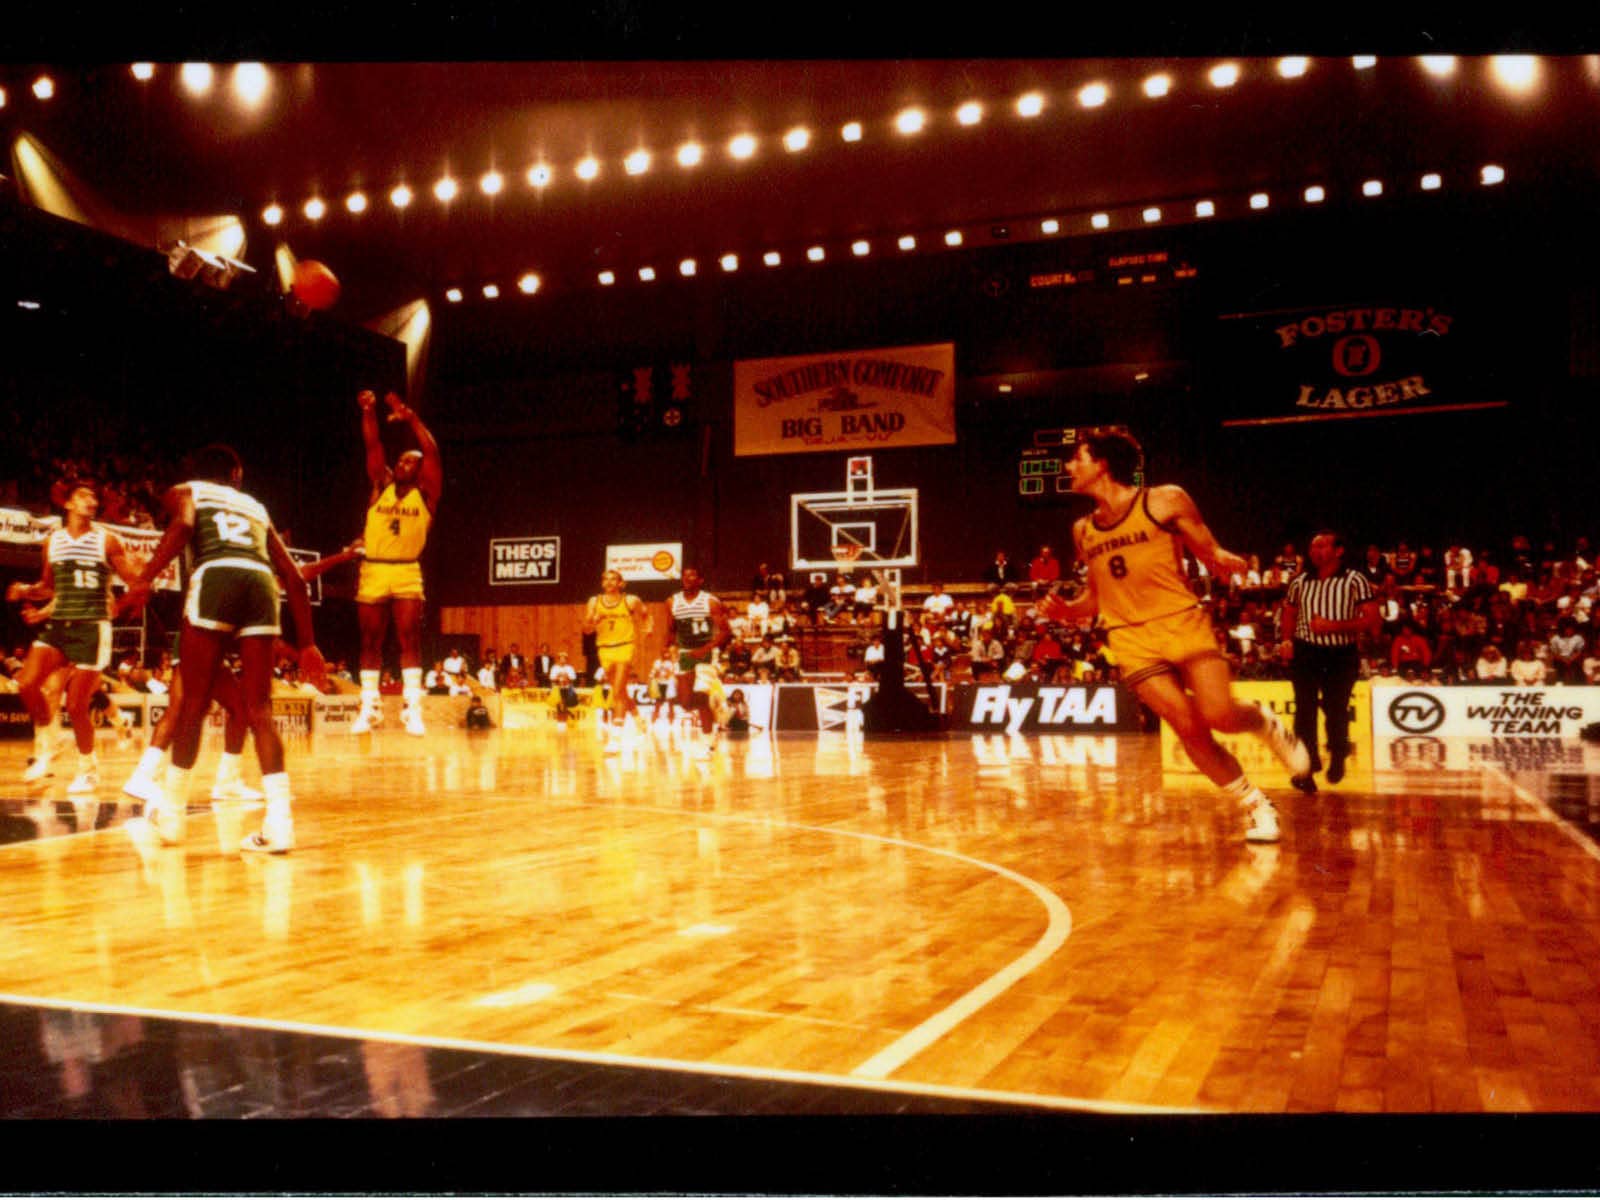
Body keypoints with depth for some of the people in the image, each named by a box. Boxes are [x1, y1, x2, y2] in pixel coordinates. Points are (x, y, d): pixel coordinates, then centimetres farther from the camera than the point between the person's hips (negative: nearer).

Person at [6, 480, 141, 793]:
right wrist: (25, 591, 0)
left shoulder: (106, 540, 0)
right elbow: (48, 587, 20)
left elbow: (134, 581, 0)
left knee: (76, 706, -4)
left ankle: (88, 768, 17)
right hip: (58, 623, 4)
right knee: (27, 682, -17)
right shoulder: (52, 541, 10)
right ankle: (46, 743, 9)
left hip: (92, 627, -4)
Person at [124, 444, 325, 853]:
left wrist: (144, 579, -6)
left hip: (215, 577, -3)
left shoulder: (184, 492, 25)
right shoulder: (256, 508, 34)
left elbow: (183, 524, -2)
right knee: (258, 709, 3)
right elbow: (295, 578, 27)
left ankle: (171, 813, 17)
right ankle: (279, 820, -7)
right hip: (261, 583, 3)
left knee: (193, 702, 8)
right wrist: (307, 644, 27)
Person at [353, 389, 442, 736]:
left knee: (410, 640, -8)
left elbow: (432, 452, -7)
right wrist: (369, 411, -11)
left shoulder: (425, 493, 5)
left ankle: (412, 709, -8)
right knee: (370, 642, 5)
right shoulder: (381, 486, 11)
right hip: (372, 571, 3)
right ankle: (369, 708, 12)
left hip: (407, 573, -2)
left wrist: (410, 417, -14)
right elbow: (373, 445, 2)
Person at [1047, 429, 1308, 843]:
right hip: (1132, 638, 3)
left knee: (1220, 715, -18)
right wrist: (1068, 610, 0)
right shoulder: (1083, 530, 11)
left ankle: (1265, 723, 18)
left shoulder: (1166, 500, -2)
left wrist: (1221, 559, -19)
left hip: (1183, 622, -3)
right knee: (1189, 728, -9)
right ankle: (1257, 806, 7)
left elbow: (1210, 552, 4)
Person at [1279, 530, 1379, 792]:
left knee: (1336, 709, 5)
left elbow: (1372, 619, -10)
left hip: (1342, 655, -2)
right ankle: (1306, 768, -2)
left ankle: (1338, 755, 33)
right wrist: (1287, 639, 3)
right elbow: (1289, 613, 21)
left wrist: (1334, 626, -19)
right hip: (1305, 651, 2)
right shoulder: (1300, 582, 9)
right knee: (1305, 709, -6)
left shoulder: (1355, 580, -3)